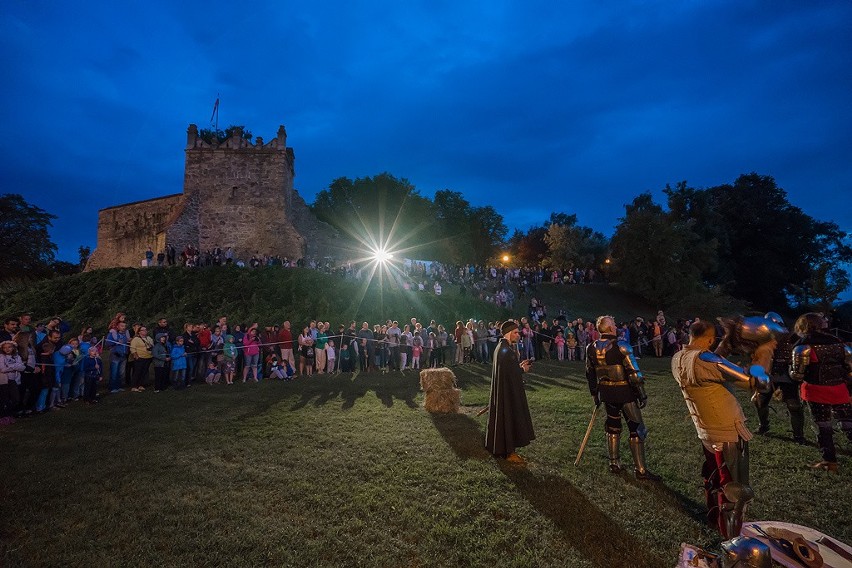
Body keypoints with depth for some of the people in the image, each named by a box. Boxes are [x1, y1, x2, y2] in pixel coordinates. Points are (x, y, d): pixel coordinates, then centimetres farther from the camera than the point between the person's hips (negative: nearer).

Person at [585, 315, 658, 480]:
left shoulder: (591, 348, 0)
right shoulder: (621, 346, -17)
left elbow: (590, 374, 9)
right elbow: (633, 372, -18)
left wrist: (595, 394, 19)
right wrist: (642, 394, -9)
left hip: (606, 393, 5)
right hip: (624, 393, -5)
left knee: (613, 426, 19)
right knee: (636, 429, 5)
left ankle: (614, 464, 26)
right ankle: (640, 469, 10)